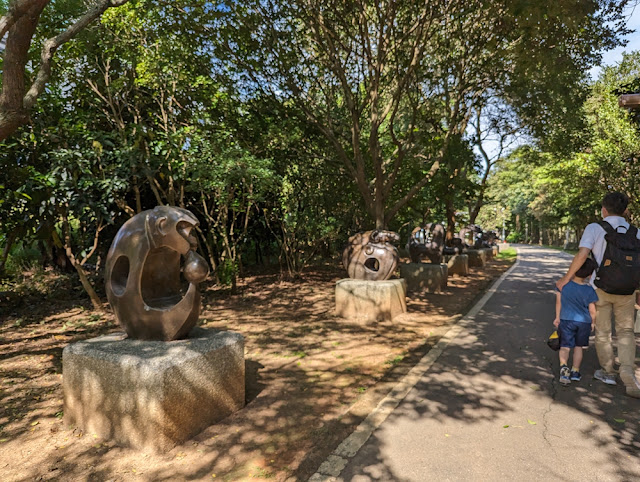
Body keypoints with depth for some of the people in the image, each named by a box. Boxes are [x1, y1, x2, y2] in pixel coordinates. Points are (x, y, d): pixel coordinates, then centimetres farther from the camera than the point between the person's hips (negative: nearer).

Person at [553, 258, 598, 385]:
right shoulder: (589, 290, -14)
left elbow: (558, 302, -2)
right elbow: (592, 310, -7)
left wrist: (557, 317, 9)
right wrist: (593, 322, 11)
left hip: (566, 320, 0)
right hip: (584, 322, 0)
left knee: (565, 346, 3)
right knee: (578, 347, 15)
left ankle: (563, 366, -21)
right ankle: (575, 372, 20)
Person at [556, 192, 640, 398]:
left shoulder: (594, 228, -8)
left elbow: (582, 254, -21)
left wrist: (566, 278, -12)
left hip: (600, 287, -2)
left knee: (602, 331, 13)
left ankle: (607, 372, 24)